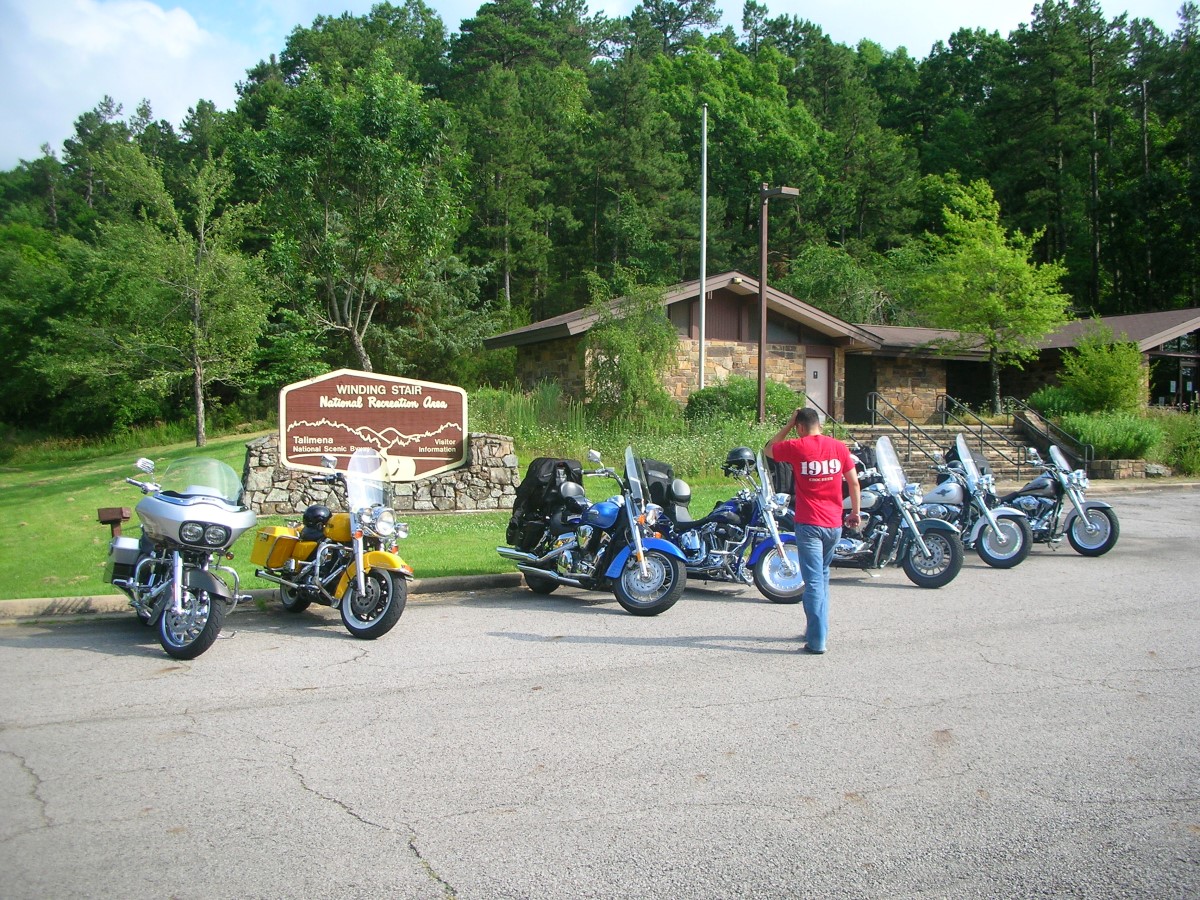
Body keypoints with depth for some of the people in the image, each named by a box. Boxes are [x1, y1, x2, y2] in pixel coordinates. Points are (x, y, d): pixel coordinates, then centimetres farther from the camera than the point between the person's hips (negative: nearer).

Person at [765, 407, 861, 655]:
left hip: (809, 524, -4)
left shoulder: (796, 447, -8)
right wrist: (855, 512, 18)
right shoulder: (838, 446, 2)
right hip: (835, 524, 5)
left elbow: (768, 449, 11)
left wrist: (788, 425, 12)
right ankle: (818, 628, 29)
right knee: (823, 576, 20)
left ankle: (817, 641, -7)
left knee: (814, 582, -5)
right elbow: (853, 482, 7)